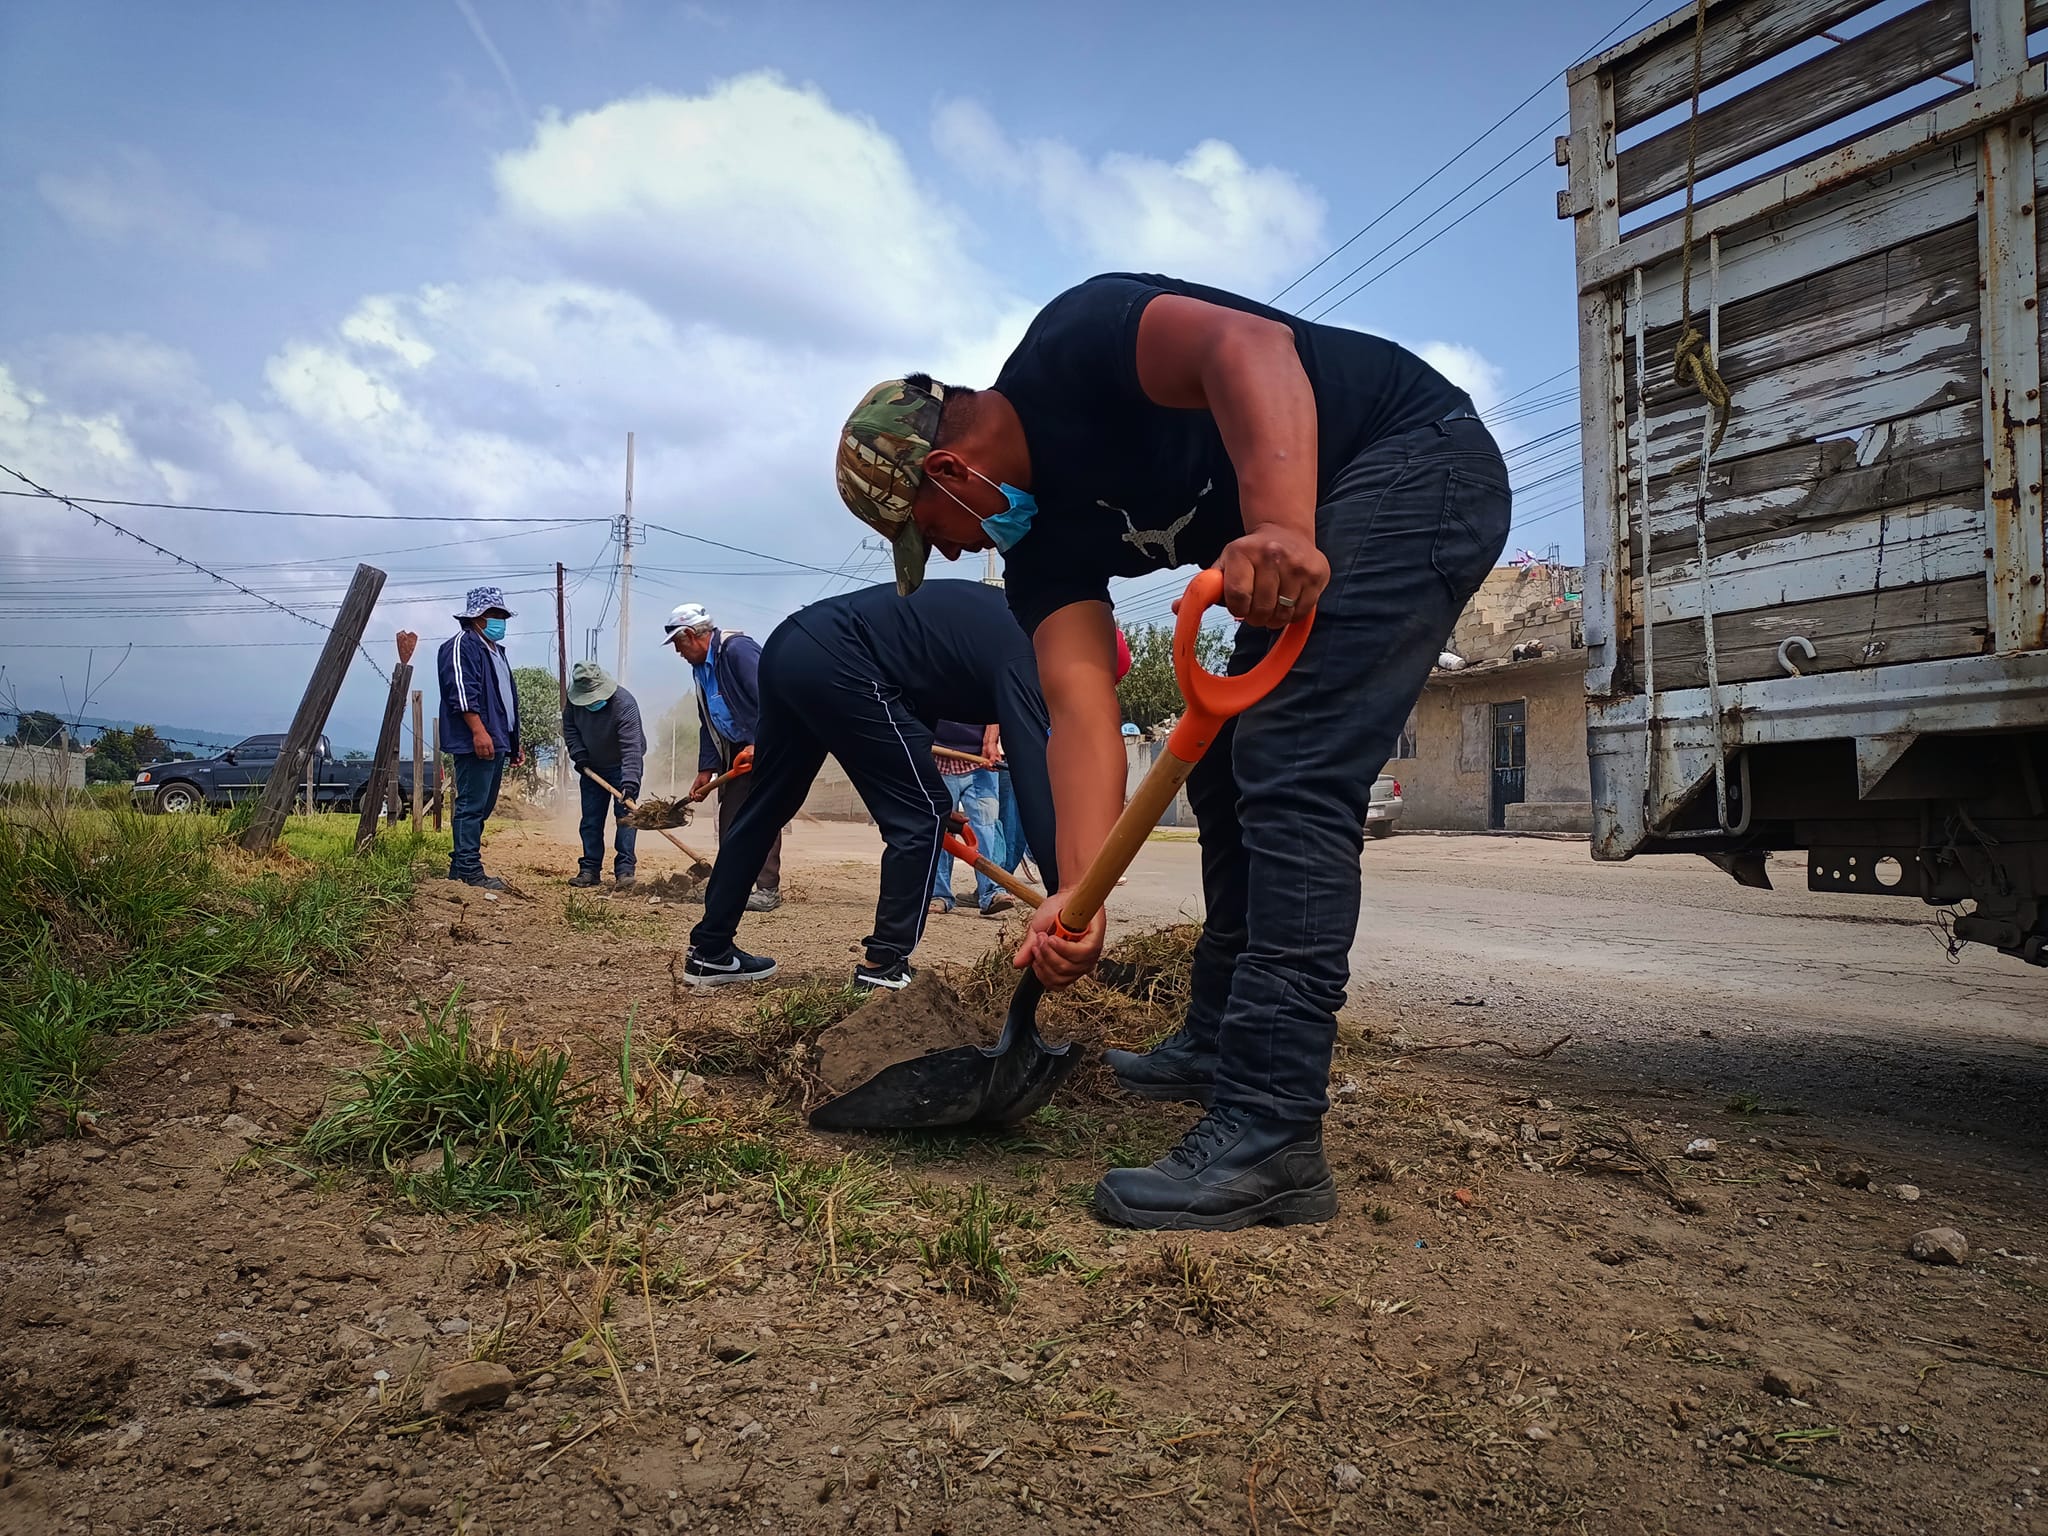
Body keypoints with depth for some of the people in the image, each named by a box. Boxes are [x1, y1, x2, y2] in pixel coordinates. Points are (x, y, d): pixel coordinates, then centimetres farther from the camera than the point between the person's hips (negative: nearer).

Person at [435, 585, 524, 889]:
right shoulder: (461, 646, -6)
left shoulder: (496, 651, 25)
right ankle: (469, 869, -8)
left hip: (496, 742, 10)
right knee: (472, 805, -9)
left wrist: (514, 741, 27)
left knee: (483, 806, 12)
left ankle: (461, 865, 19)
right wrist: (479, 731, -26)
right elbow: (461, 693, -18)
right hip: (475, 743, -10)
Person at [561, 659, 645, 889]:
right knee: (590, 821, 6)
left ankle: (624, 870, -10)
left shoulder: (624, 703, -32)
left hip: (621, 767, -5)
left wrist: (630, 782, -46)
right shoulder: (575, 701, -14)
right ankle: (590, 869, 12)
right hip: (592, 767, 5)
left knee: (624, 816, -11)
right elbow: (569, 726, 6)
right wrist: (578, 753, -10)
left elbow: (631, 746, -38)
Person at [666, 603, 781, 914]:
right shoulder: (701, 668, 11)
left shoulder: (738, 649, -19)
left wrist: (759, 746, -31)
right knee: (730, 816, 8)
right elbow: (707, 724, 16)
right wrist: (707, 769, 10)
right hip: (736, 748, 9)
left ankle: (767, 889, -13)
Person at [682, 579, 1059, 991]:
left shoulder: (998, 624, 19)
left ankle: (709, 951, 31)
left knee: (764, 808, 20)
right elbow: (1034, 777, -15)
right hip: (834, 663, -10)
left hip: (791, 645, 10)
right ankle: (883, 968, 3)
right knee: (921, 813, -1)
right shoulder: (1019, 656, -7)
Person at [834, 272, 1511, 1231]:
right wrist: (1080, 895, -18)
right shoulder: (1039, 537, 5)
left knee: (1287, 774, -21)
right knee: (1227, 774, 13)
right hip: (1312, 551, 10)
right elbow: (1081, 707, -6)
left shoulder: (1070, 344, -15)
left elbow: (1249, 346, -31)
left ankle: (1269, 1134, -21)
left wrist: (1282, 528, -45)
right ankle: (1218, 1043, 26)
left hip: (1420, 466, -10)